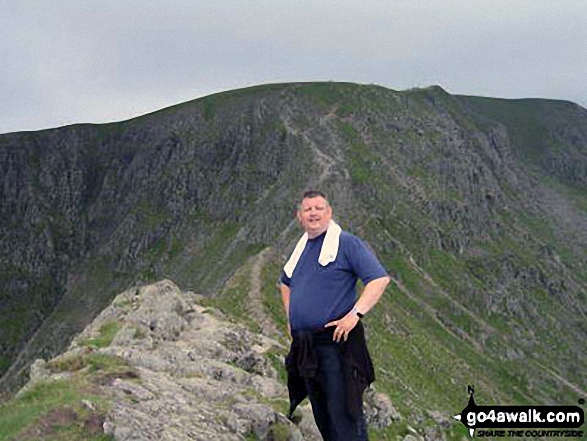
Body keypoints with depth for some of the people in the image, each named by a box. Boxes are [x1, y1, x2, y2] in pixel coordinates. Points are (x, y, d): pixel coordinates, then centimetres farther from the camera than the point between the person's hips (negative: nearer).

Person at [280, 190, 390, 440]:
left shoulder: (346, 243, -6)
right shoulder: (300, 248, 16)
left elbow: (380, 279, -14)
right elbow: (285, 283, 35)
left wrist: (355, 314, -21)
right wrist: (290, 318, 21)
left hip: (336, 341, -8)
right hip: (304, 346, 8)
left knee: (343, 413, -10)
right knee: (321, 415, 14)